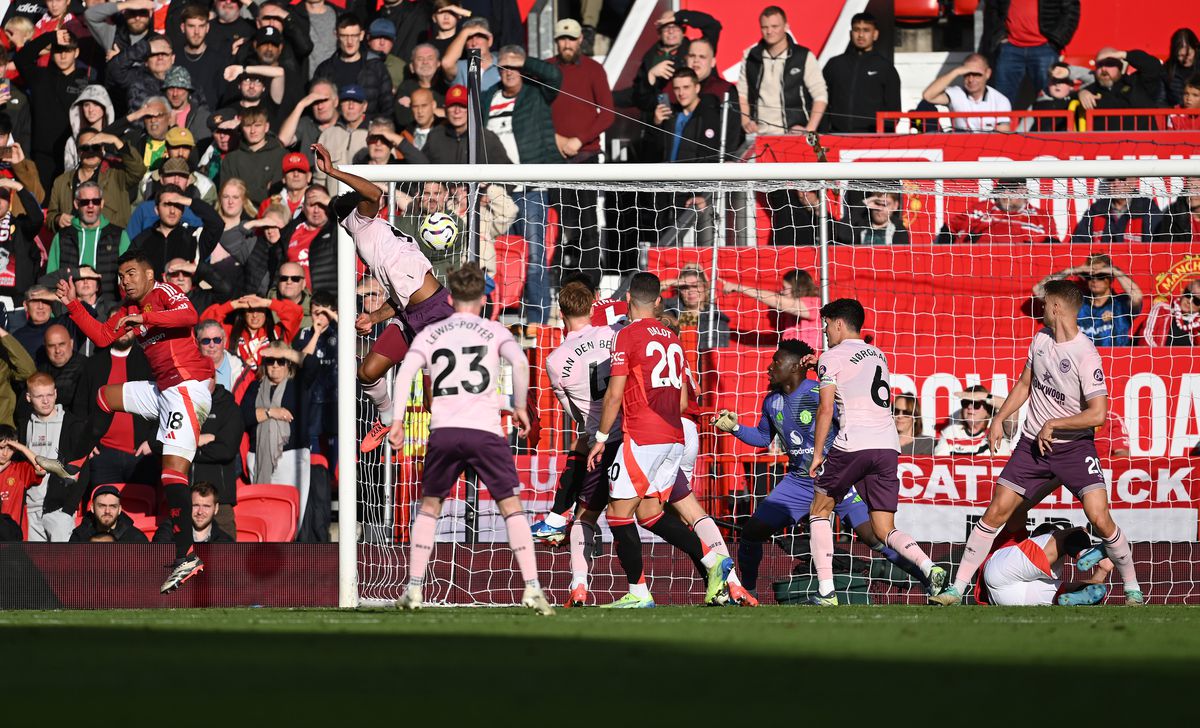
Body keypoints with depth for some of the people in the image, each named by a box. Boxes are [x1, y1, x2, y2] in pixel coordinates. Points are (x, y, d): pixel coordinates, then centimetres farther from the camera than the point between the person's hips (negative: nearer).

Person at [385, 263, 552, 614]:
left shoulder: (430, 334, 13)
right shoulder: (494, 331, 9)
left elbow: (406, 370, -1)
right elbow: (519, 362, -8)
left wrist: (397, 421, -1)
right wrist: (520, 407, 3)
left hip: (444, 431, 2)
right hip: (486, 428, -2)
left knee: (429, 507, 18)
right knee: (511, 507, 4)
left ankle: (414, 589, 12)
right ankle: (532, 589, -7)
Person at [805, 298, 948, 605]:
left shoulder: (832, 358, 2)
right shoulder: (878, 356, 22)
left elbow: (826, 409, -4)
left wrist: (817, 453, 2)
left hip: (853, 442, -5)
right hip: (889, 446, 5)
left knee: (820, 512, 13)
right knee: (886, 530, 7)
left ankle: (826, 590, 3)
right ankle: (929, 567, -21)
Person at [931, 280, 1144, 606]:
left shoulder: (1086, 356, -20)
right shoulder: (1041, 338, 2)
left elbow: (1098, 414, -24)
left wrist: (1053, 424, -16)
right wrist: (999, 419, 11)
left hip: (1075, 445, -5)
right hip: (1033, 444, 6)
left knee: (1100, 519, -16)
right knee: (995, 512, 1)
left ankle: (1132, 589, 4)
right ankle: (957, 588, 7)